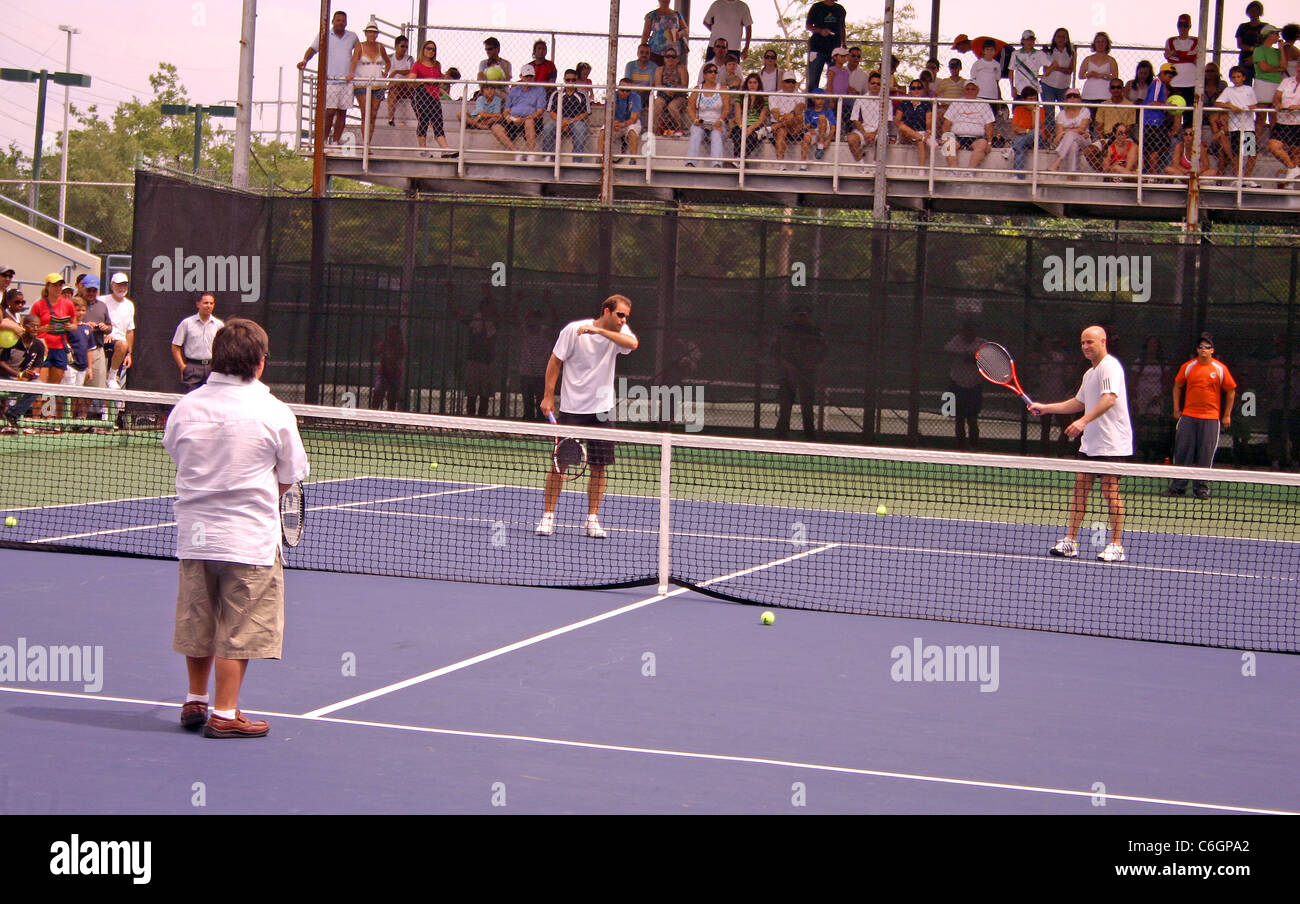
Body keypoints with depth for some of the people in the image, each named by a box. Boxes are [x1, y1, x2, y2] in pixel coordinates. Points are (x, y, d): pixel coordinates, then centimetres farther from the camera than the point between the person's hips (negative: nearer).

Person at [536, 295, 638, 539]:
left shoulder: (618, 334, 1)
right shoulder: (574, 330, -7)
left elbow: (633, 344, -22)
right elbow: (555, 361, -1)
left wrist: (600, 331, -28)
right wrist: (548, 396, -5)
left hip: (602, 409, 3)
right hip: (572, 407, -3)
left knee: (598, 466, 2)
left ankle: (592, 520, 10)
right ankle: (547, 516, 7)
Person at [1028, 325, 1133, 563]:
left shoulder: (1110, 367, -12)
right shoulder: (1089, 373, 19)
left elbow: (1109, 399, -27)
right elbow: (1078, 403, 31)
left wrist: (1083, 421, -36)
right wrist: (1044, 408, 26)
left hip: (1112, 444, -9)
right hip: (1090, 443, 9)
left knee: (1111, 490, -6)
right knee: (1080, 488, 6)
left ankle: (1116, 546, 0)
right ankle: (1070, 541, 9)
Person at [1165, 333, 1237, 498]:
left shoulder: (1220, 369, -1)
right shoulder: (1188, 367, 4)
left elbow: (1231, 391, 7)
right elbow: (1178, 387, 17)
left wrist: (1227, 415, 4)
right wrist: (1176, 409, 10)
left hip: (1211, 418, -2)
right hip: (1188, 416, 2)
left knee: (1205, 454, 0)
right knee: (1182, 452, 1)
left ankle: (1201, 487, 8)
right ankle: (1178, 486, 9)